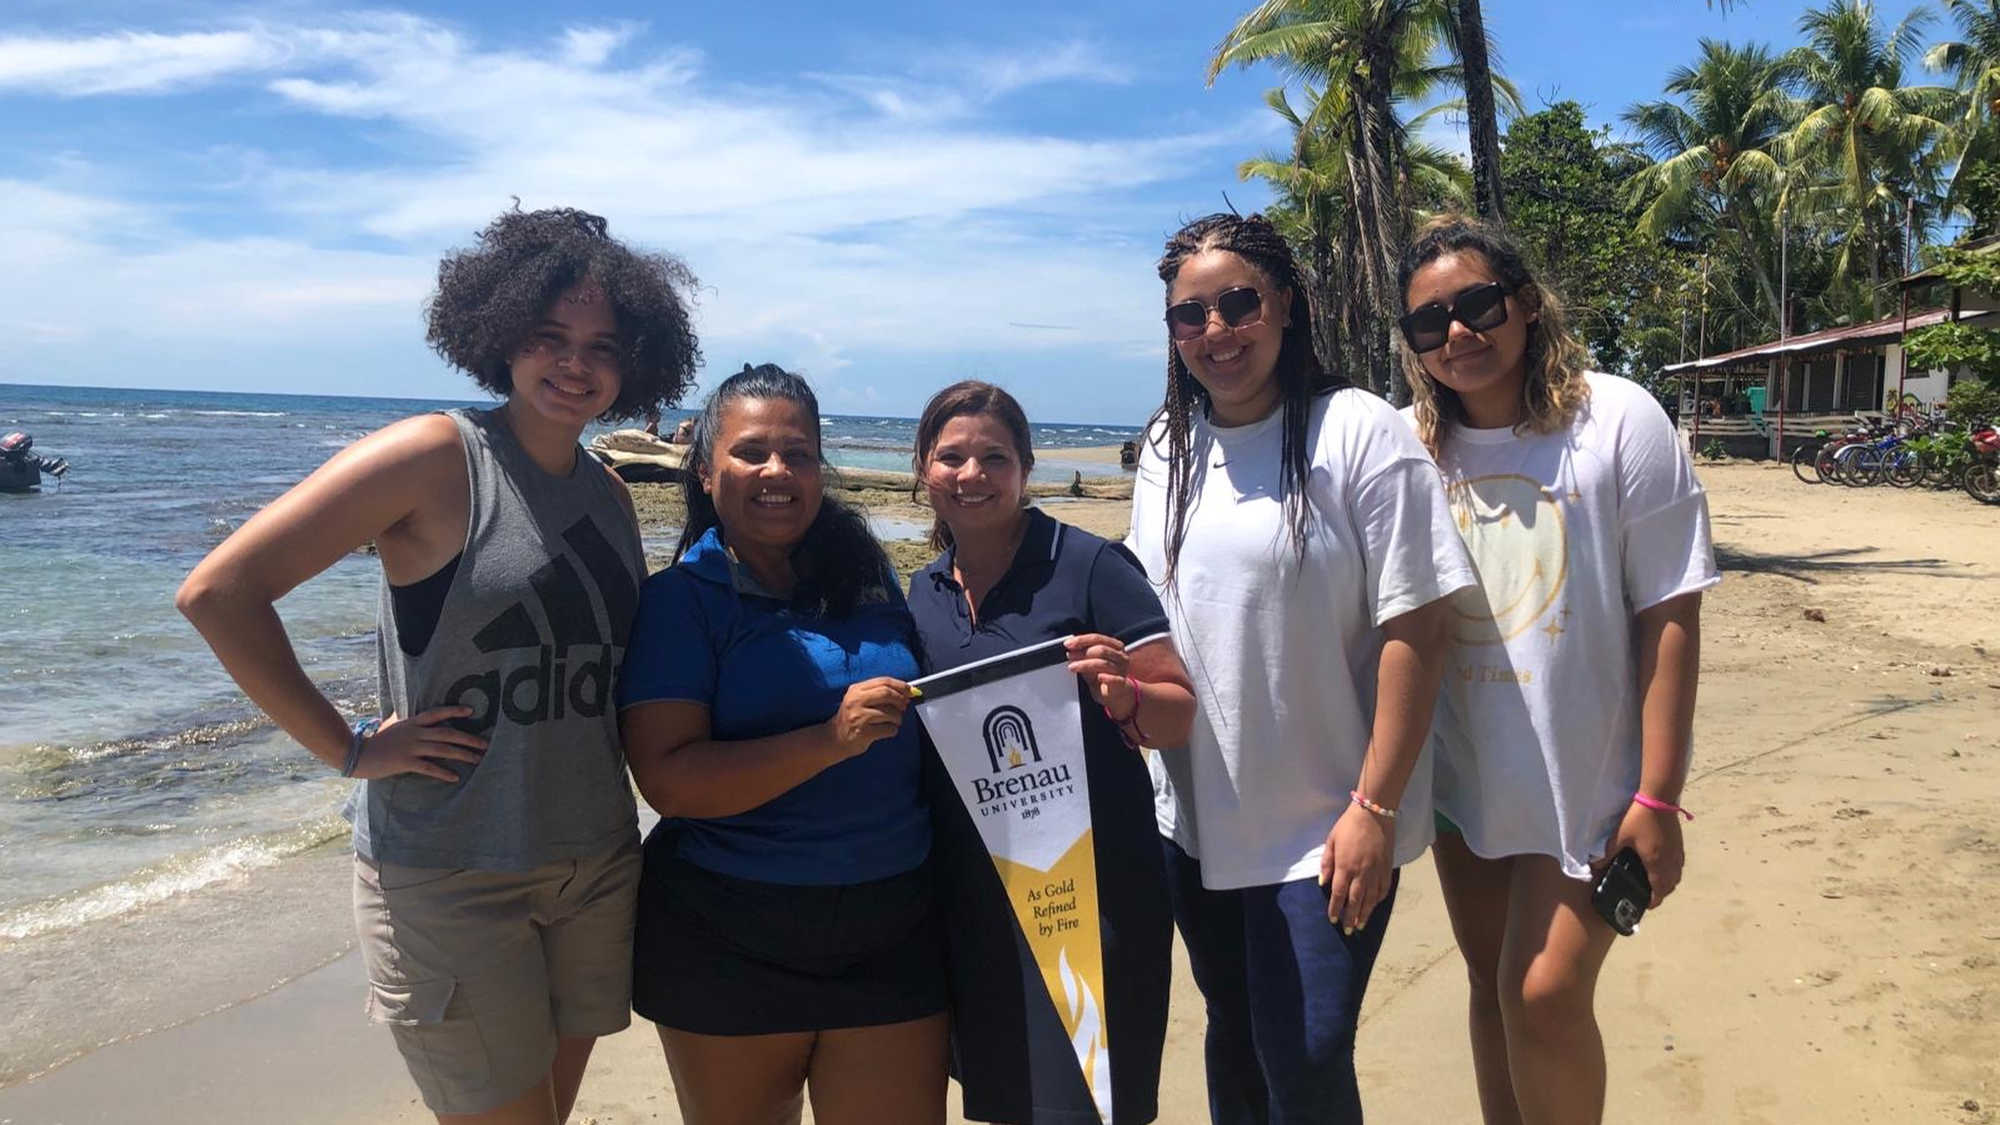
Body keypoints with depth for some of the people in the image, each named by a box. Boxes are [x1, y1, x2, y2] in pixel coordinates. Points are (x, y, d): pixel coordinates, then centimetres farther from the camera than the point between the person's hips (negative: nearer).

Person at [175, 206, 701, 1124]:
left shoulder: (611, 495, 7)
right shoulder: (435, 457, -13)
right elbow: (217, 591, -16)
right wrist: (346, 749, -15)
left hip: (597, 866, 6)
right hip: (448, 878, -6)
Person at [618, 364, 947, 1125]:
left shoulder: (867, 578, 5)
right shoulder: (680, 599, -7)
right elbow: (667, 777, -18)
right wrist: (832, 741, -27)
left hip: (892, 935, 3)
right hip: (730, 945, -3)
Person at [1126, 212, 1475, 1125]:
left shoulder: (1358, 433, -13)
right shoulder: (1166, 448, 6)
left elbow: (1415, 628, -15)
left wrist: (1375, 809, -17)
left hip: (1324, 827, -5)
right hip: (1195, 818, 6)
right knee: (1233, 1044, 20)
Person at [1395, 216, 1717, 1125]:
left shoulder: (1618, 421, -11)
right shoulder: (1410, 443, -1)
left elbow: (1669, 613, -11)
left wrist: (1658, 797, -13)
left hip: (1586, 774, -4)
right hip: (1462, 771, 4)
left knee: (1545, 997, -6)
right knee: (1491, 985, 17)